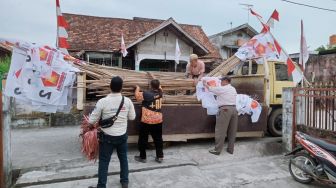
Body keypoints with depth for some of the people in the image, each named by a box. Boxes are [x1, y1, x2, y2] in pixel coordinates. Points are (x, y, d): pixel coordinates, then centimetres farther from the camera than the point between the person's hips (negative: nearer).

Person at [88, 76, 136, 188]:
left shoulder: (103, 101, -18)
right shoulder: (127, 101, -10)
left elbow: (91, 120, -11)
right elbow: (132, 117, 3)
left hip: (107, 136, -3)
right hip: (122, 135, 3)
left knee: (104, 161, 11)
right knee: (123, 158, 21)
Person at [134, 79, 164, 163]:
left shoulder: (146, 94, -17)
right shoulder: (160, 93, -3)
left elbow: (137, 95, 0)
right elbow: (159, 88, 21)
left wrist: (137, 88, 17)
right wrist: (156, 81, 27)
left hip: (147, 121, -5)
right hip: (158, 120, 5)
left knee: (143, 139, 11)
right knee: (158, 139, 14)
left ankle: (143, 157, 21)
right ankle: (160, 157, 20)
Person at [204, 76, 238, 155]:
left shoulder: (222, 89, -4)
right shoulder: (233, 89, 19)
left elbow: (210, 88, 5)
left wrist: (205, 84, 24)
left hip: (225, 109, -8)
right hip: (234, 109, 8)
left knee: (220, 131, -4)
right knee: (232, 131, 11)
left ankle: (217, 150, 0)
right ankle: (230, 149, 17)